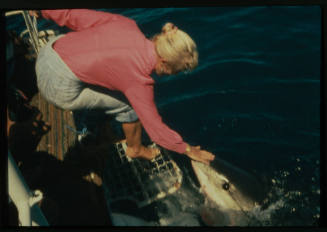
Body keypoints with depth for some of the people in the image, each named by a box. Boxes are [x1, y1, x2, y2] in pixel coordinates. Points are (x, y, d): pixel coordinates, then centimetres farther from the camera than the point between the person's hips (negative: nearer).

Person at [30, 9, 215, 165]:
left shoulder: (125, 24, -1)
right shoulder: (139, 80, -15)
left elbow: (76, 15, 7)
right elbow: (157, 130, -6)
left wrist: (43, 12, 22)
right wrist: (188, 150, 6)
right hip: (59, 88, -7)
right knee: (131, 105, 6)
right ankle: (135, 149, 31)